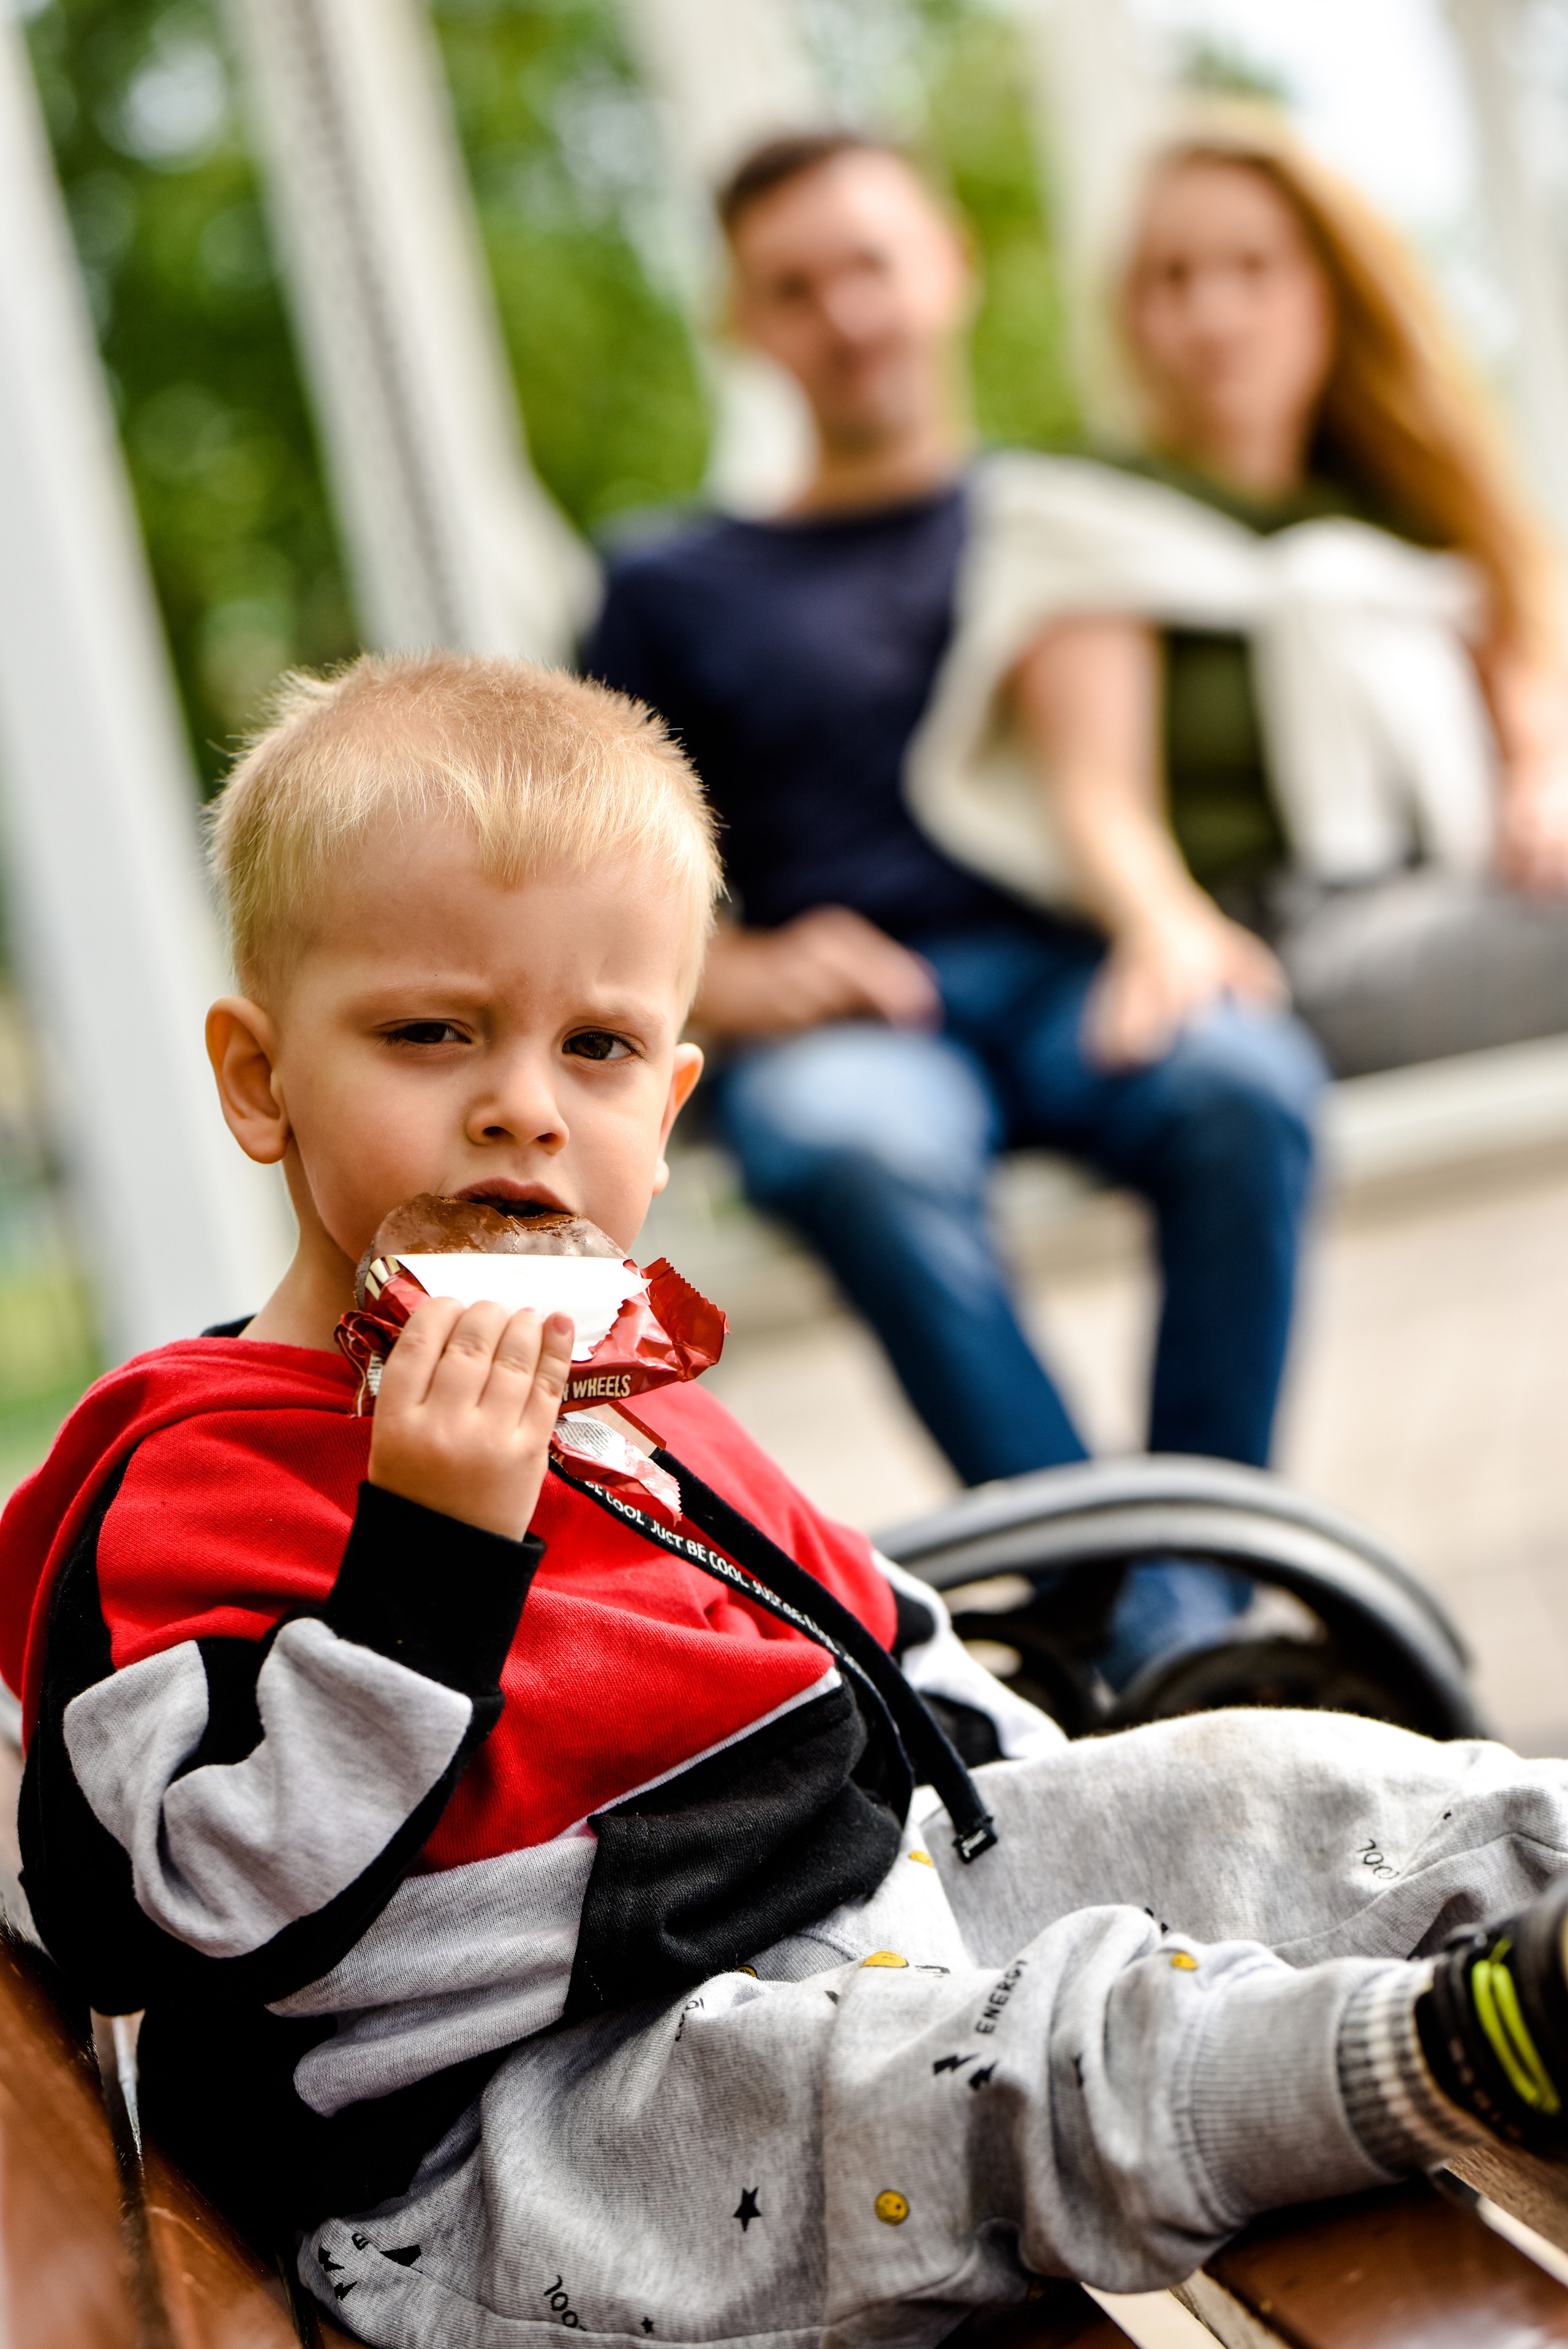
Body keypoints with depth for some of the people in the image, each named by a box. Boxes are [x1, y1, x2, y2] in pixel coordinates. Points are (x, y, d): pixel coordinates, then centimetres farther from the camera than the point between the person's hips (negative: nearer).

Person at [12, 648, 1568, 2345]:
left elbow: (856, 1628, 30)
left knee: (1243, 1794, -1)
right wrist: (428, 1548, -27)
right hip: (499, 2147, -9)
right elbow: (236, 1909, -22)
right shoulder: (207, 1470, -11)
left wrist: (1025, 1773, 23)